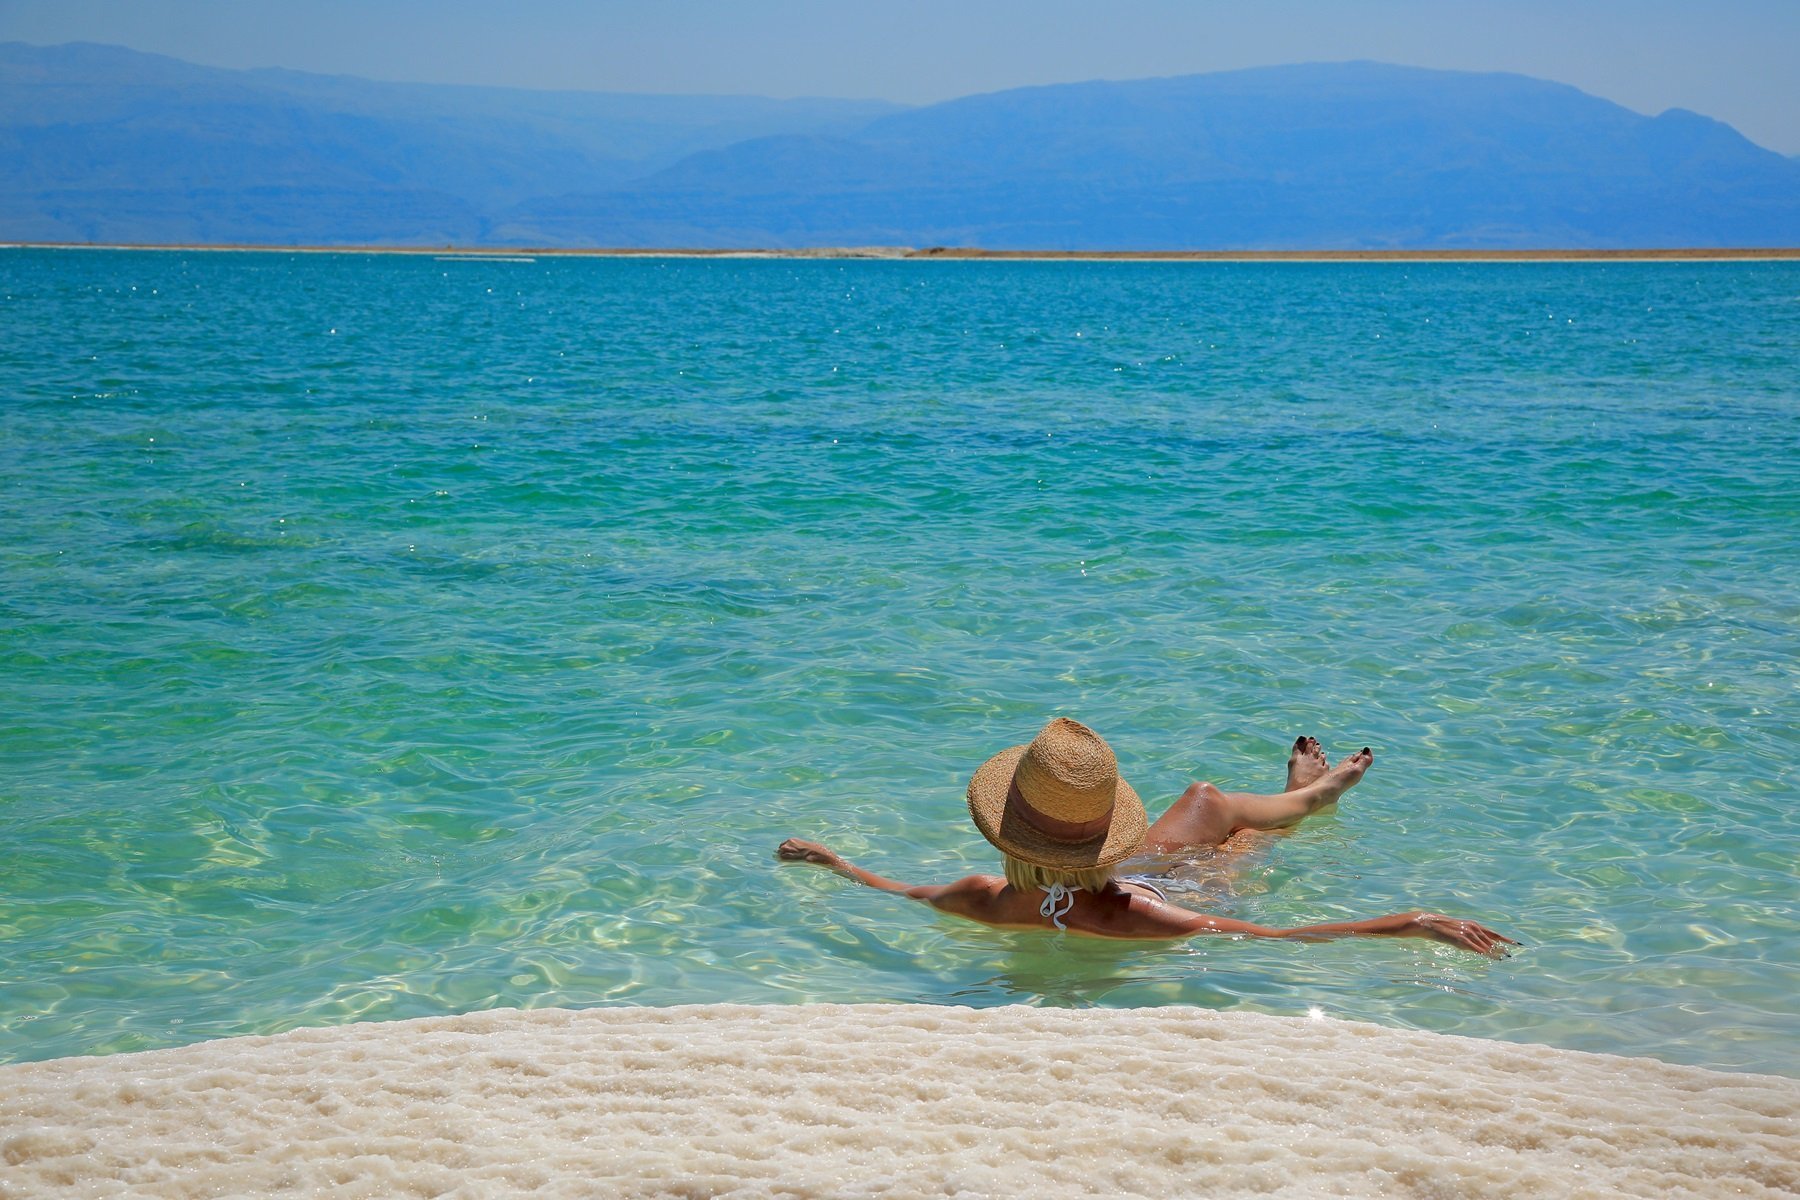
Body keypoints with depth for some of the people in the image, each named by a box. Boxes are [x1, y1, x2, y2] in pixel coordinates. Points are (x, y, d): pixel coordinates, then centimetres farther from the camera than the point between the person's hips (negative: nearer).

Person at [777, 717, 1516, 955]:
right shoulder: (1122, 915, -50)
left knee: (1207, 796, 24)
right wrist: (1411, 925, -46)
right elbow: (1284, 941, -47)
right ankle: (1311, 794, 58)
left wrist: (825, 858, -1)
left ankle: (1302, 795, 60)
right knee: (1211, 801, 21)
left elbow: (902, 893, -17)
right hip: (1186, 899, -4)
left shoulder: (988, 902, -40)